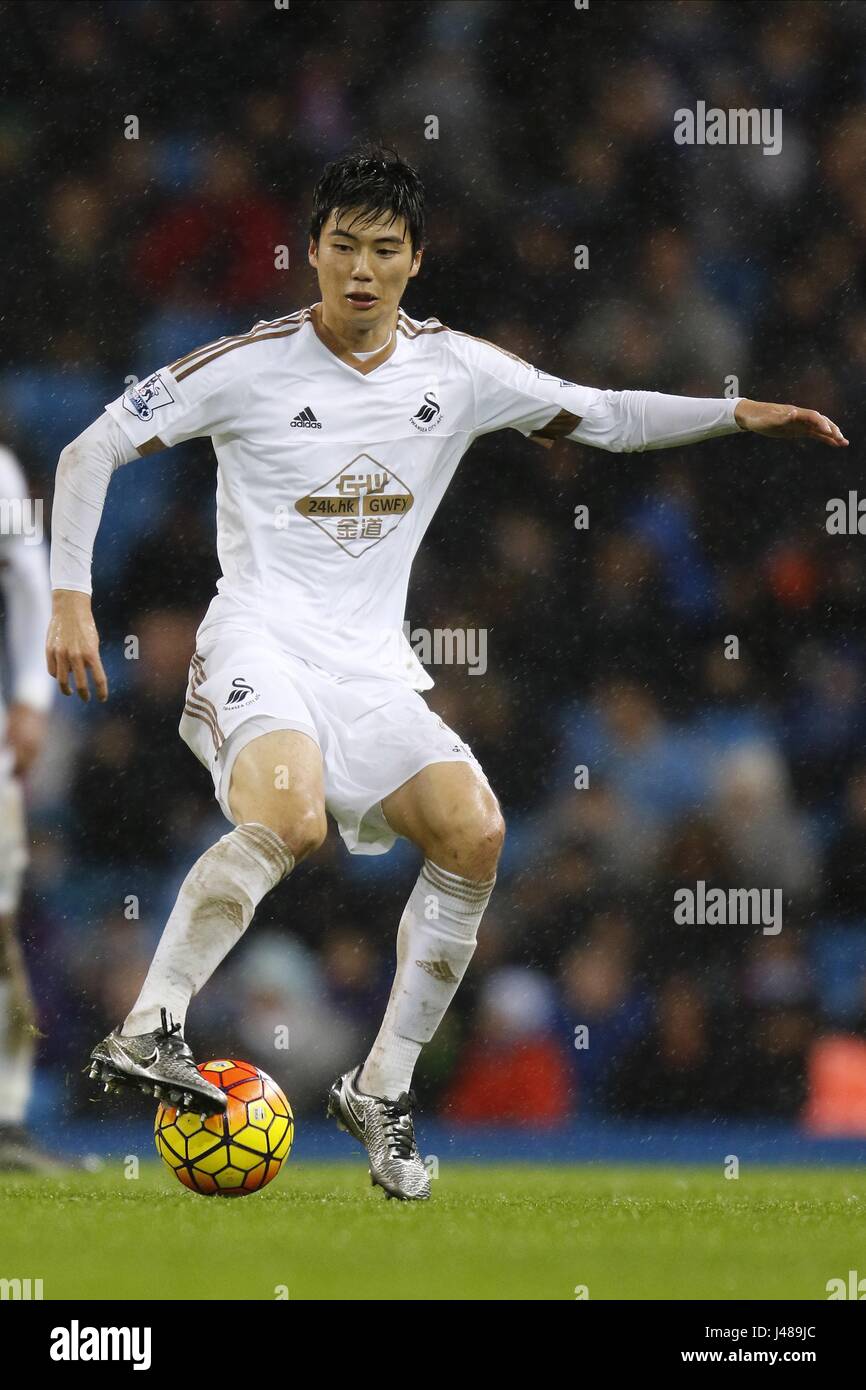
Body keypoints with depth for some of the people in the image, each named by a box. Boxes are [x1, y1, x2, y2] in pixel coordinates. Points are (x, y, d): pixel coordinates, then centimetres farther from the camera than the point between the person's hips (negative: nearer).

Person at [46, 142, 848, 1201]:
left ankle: (381, 1091, -5)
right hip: (259, 641, -5)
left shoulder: (455, 370, 7)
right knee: (288, 823, -35)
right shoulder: (250, 367, -4)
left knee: (474, 834, -17)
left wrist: (740, 415, 5)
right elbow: (90, 452, 1)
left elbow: (603, 416, 17)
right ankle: (146, 1031, -30)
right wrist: (71, 596, -8)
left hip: (371, 667, 5)